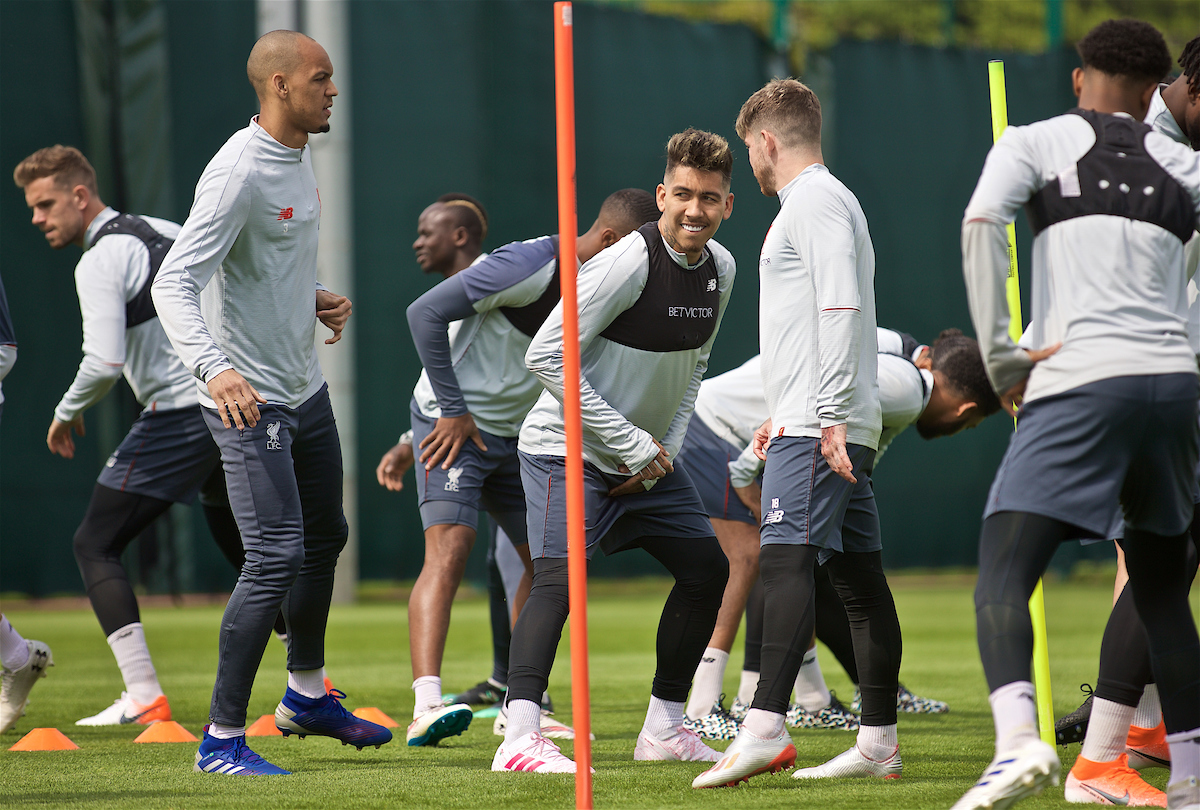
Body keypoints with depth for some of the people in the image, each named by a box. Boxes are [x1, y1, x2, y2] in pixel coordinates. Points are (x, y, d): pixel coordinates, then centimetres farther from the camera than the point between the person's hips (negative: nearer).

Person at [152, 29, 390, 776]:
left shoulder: (300, 155, 7)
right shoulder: (239, 173, -22)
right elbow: (175, 283, -30)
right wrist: (213, 366, -43)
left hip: (305, 388, 10)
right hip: (248, 399, -10)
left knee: (324, 538, 22)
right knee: (275, 559, -14)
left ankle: (307, 695, 41)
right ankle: (221, 740, -8)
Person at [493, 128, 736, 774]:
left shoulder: (720, 270, 2)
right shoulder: (628, 263, -23)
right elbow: (547, 356, -25)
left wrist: (666, 448, 0)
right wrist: (633, 443, -21)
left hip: (648, 456, 8)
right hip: (569, 450, -8)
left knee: (707, 570, 9)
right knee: (560, 576, -24)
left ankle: (663, 729, 20)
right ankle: (519, 738, -32)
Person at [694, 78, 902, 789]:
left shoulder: (816, 202, -7)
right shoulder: (826, 202, 25)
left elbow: (842, 310, -19)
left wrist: (829, 416, -24)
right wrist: (787, 413, 30)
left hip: (819, 430, -10)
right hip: (834, 429, 10)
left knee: (786, 561, -19)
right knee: (860, 576, 8)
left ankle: (766, 727, -30)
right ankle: (880, 743, 8)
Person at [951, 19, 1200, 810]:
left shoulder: (1035, 143, 9)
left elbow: (980, 222, -9)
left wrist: (1001, 356, -7)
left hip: (1080, 383, -4)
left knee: (1002, 571, -11)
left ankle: (1019, 738, -36)